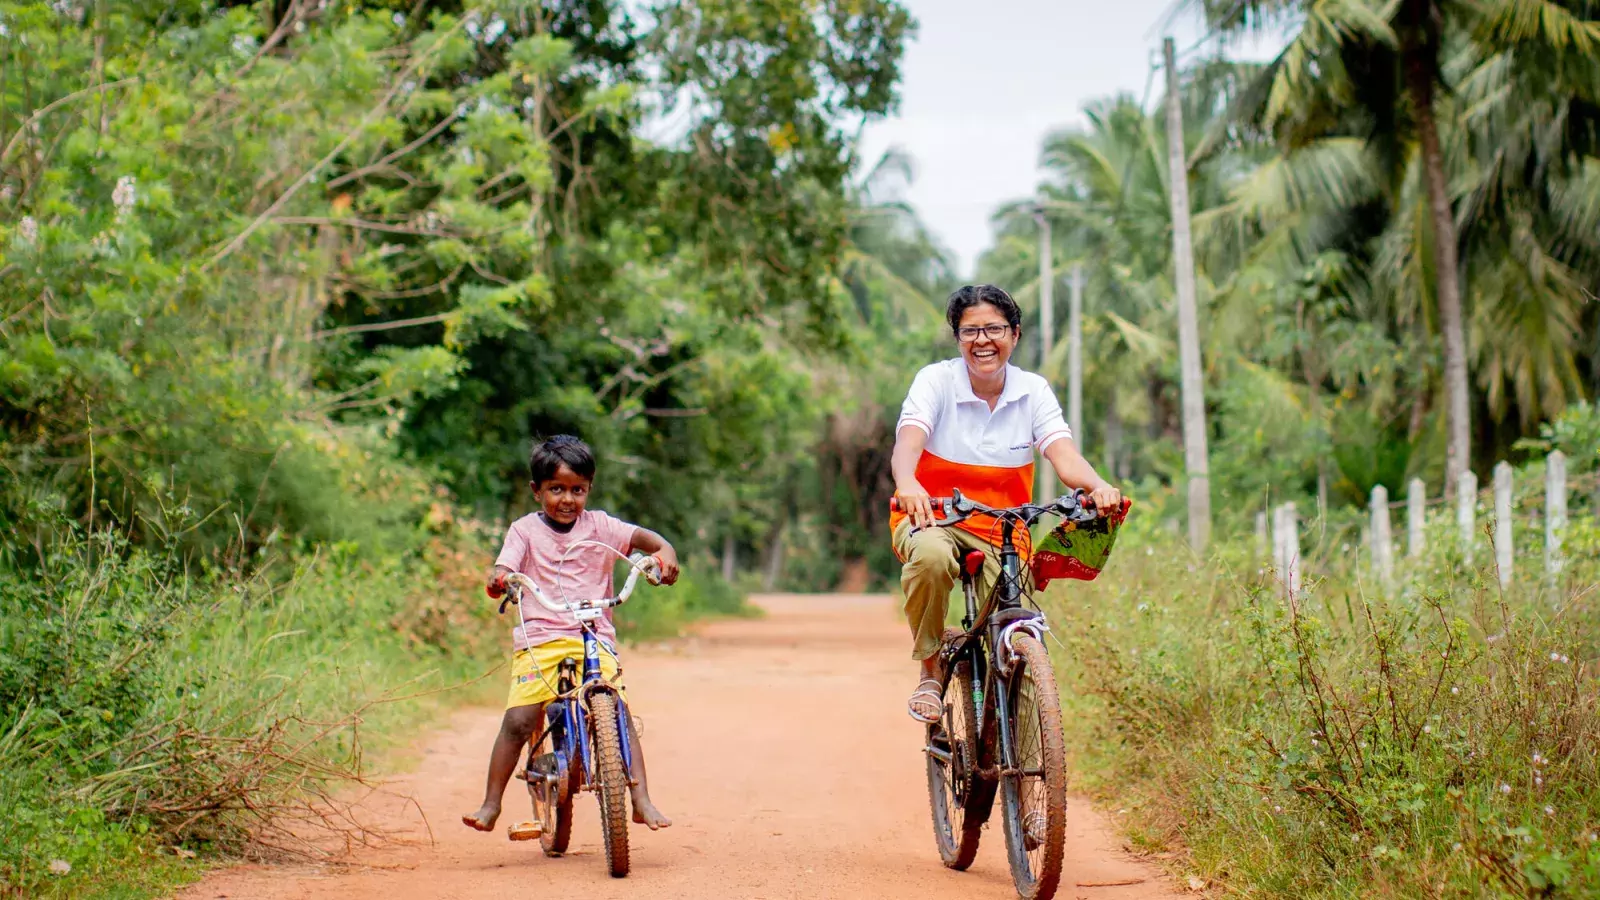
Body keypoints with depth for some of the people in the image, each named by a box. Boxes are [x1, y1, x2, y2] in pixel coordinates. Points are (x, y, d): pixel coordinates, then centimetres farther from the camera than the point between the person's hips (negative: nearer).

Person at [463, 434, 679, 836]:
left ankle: (642, 802, -10)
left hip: (594, 639, 1)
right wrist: (499, 581, -31)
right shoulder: (525, 530, 6)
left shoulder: (599, 526, 8)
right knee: (518, 720, -13)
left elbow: (642, 536, -3)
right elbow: (504, 568, -7)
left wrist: (664, 551, -25)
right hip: (540, 642, 0)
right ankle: (490, 805, -3)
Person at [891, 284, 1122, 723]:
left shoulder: (1034, 391, -2)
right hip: (931, 520, -2)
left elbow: (1063, 455, -17)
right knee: (932, 556, -38)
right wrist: (907, 485, -50)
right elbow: (908, 442, -26)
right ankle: (929, 672, -16)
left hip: (1000, 535, 3)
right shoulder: (936, 381, -9)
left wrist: (1099, 487, -40)